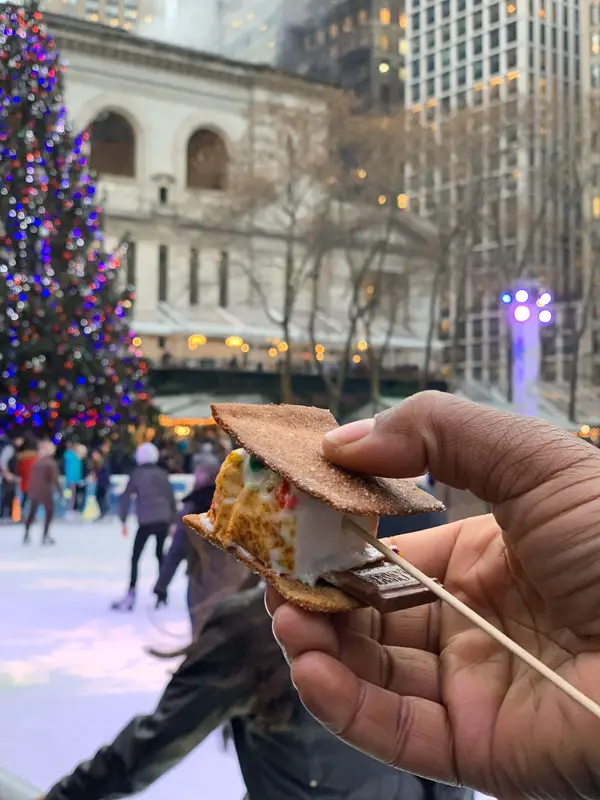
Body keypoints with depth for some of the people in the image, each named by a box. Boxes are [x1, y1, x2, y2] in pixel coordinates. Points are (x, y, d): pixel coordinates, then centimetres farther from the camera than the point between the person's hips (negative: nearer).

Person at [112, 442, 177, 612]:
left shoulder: (136, 474, 3)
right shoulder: (162, 474, 12)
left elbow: (126, 498, -3)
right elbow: (171, 498, 12)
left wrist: (123, 520, 3)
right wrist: (173, 522, 19)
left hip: (145, 521, -4)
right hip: (163, 520, 4)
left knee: (135, 557, -2)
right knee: (160, 554, 20)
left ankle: (131, 595, -14)